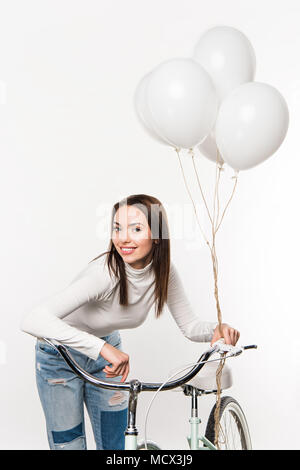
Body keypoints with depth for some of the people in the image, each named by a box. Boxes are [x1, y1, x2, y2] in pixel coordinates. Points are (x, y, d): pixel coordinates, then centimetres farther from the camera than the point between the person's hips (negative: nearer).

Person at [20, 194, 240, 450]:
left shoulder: (164, 270, -19)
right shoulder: (105, 273, -37)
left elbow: (191, 326, -9)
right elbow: (33, 321, -46)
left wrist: (217, 329, -31)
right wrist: (102, 347, -52)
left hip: (108, 347, 5)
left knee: (115, 443, 11)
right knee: (68, 444, 5)